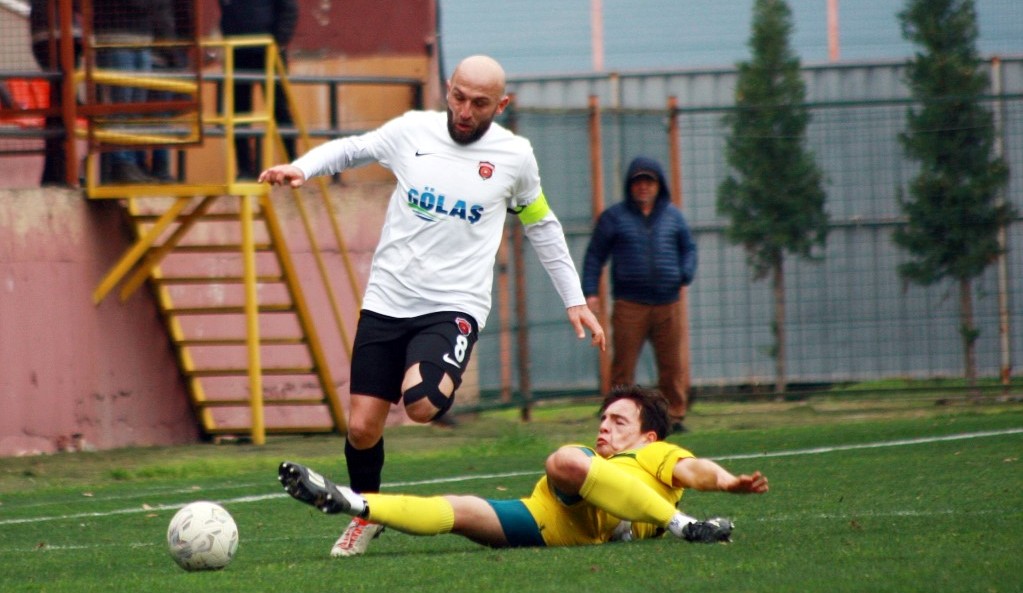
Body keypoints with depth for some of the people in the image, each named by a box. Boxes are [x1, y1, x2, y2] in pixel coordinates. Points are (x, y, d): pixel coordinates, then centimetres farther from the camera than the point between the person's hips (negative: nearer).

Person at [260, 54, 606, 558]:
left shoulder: (514, 156, 0)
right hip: (387, 301, 2)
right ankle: (365, 514, 26)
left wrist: (574, 300, 16)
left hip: (454, 304, -2)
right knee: (362, 427, 1)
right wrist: (302, 169, -1)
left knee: (420, 404, -30)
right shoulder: (412, 130, 2)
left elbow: (541, 226, 16)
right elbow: (350, 149, 18)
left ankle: (443, 383, 4)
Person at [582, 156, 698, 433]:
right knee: (623, 366, -6)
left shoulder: (673, 216, 15)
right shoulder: (614, 217, 8)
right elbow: (594, 255, 8)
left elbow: (688, 248, 23)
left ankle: (675, 416, 12)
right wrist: (590, 292, -3)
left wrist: (686, 273, 2)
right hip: (629, 305, -2)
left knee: (672, 365, 3)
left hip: (668, 304, 2)